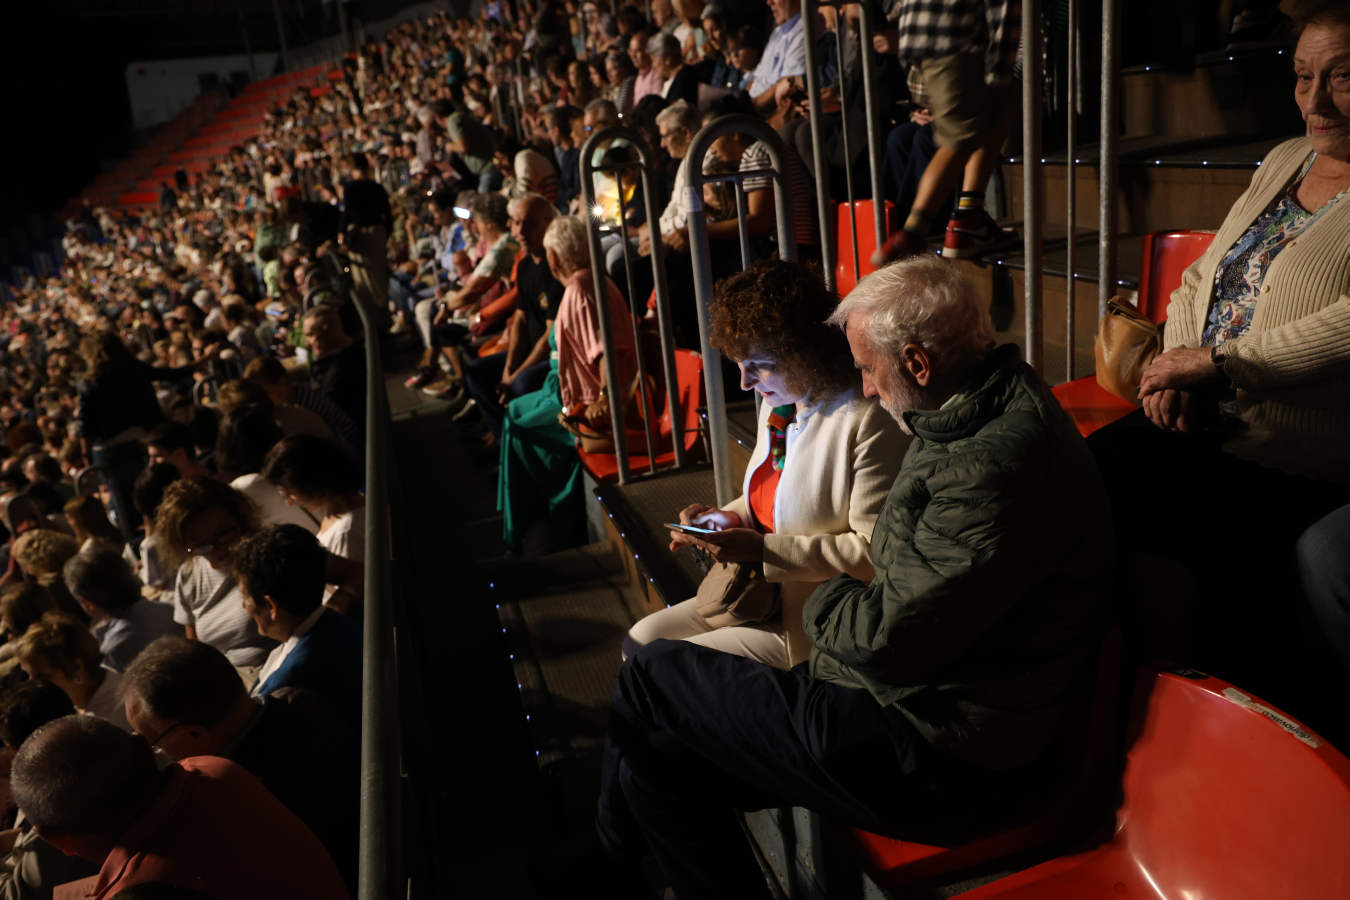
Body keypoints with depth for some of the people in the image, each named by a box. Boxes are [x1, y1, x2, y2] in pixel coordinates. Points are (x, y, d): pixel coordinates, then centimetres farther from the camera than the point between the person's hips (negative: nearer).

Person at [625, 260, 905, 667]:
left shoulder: (867, 420, -22)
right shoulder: (777, 403, 6)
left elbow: (875, 551, -23)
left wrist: (763, 549, -25)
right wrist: (730, 518, 0)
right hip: (761, 593, 9)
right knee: (641, 640, 6)